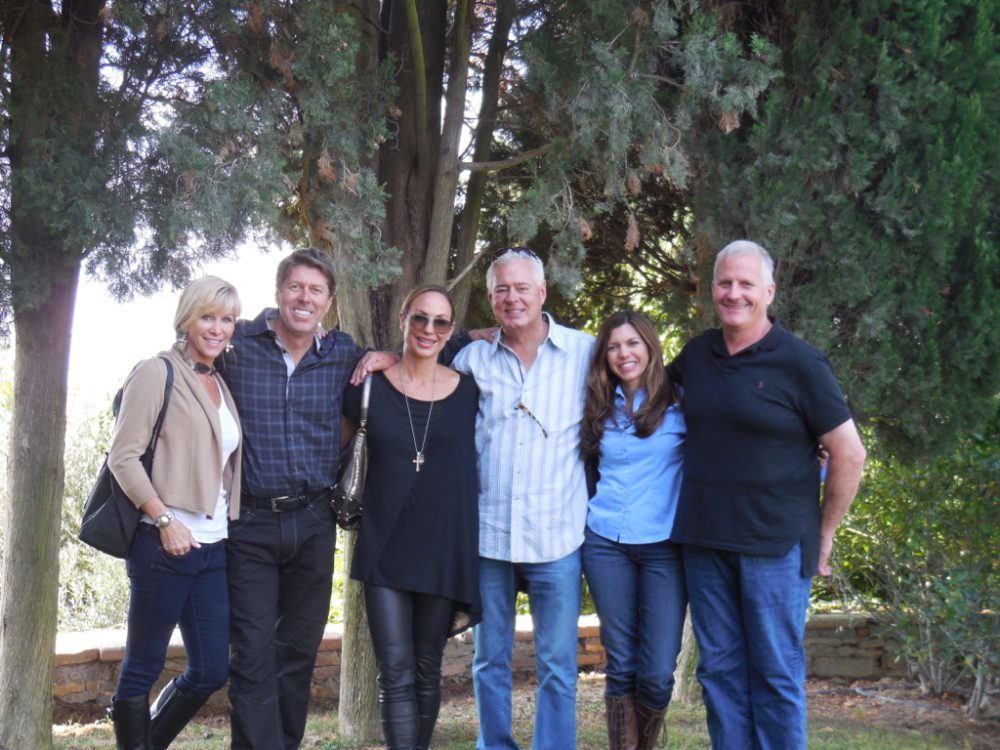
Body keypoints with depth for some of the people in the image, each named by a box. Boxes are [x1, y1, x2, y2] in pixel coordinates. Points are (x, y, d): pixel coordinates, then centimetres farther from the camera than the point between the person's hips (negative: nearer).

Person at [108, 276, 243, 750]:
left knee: (211, 671, 8)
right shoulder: (157, 374, -5)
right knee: (143, 668, 3)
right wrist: (164, 520, -17)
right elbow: (123, 457, -10)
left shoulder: (222, 386, 15)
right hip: (165, 546, -7)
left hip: (214, 547, 7)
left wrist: (229, 521, 8)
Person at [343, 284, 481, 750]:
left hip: (443, 552, 1)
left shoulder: (467, 392, 2)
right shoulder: (371, 385, -1)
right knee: (396, 676, -5)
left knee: (426, 672, 12)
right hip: (385, 550, -1)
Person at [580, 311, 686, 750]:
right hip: (605, 543, 3)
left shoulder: (680, 402, -2)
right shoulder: (600, 408, 10)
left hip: (664, 546, -3)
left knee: (657, 673, -4)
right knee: (621, 665, 6)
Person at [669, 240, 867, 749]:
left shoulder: (799, 363, -8)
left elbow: (849, 455, -7)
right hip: (703, 540, 5)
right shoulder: (697, 354, 6)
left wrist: (823, 532, -3)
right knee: (719, 670, 11)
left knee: (777, 674, 3)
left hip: (775, 545, -5)